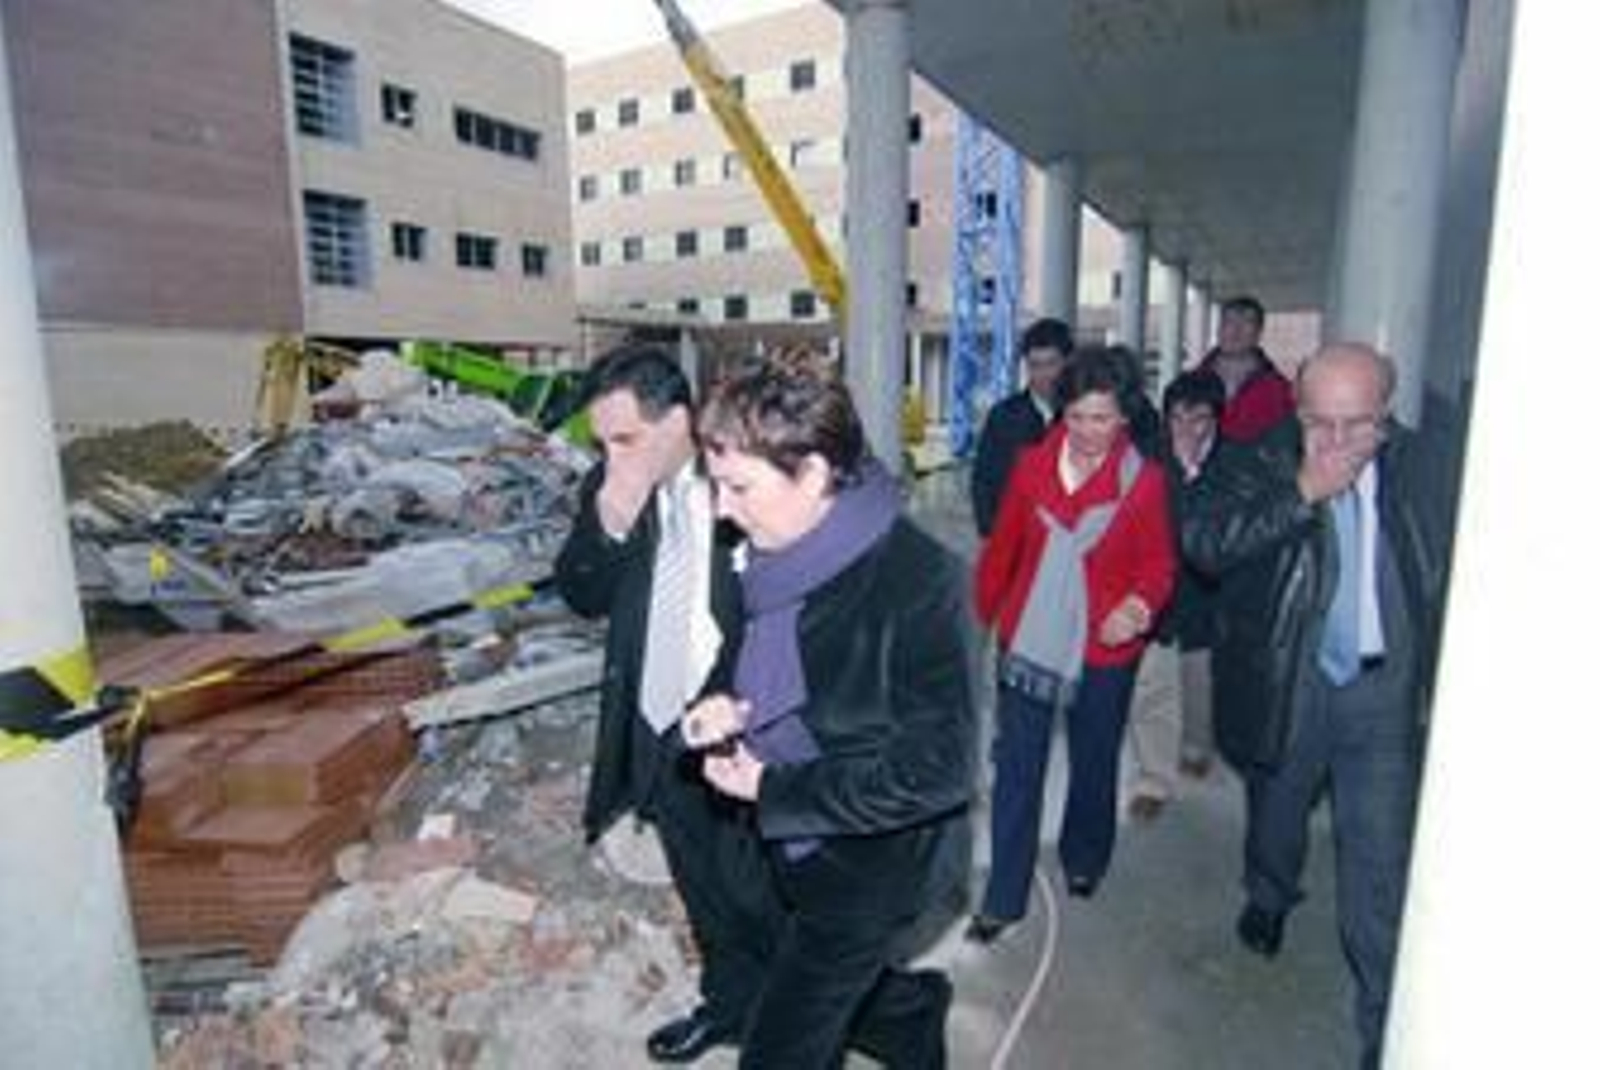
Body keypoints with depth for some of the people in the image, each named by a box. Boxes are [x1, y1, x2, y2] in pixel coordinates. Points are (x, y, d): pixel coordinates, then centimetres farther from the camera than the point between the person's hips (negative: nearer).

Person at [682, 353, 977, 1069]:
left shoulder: (917, 579, -28)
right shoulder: (782, 555, -5)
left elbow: (936, 767, -27)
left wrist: (774, 791, -23)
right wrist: (734, 709, -9)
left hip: (874, 864, -7)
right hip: (805, 847, 7)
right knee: (838, 997, 28)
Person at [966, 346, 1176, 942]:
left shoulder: (1143, 480, -8)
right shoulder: (1034, 464, -3)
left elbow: (1158, 562, -4)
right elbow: (1003, 545, 5)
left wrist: (1141, 604, -25)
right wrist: (980, 616, 10)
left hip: (1104, 648, 0)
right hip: (1029, 640, 1)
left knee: (1093, 763, 19)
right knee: (1016, 769, 4)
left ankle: (1083, 859, 47)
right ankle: (1003, 898, 17)